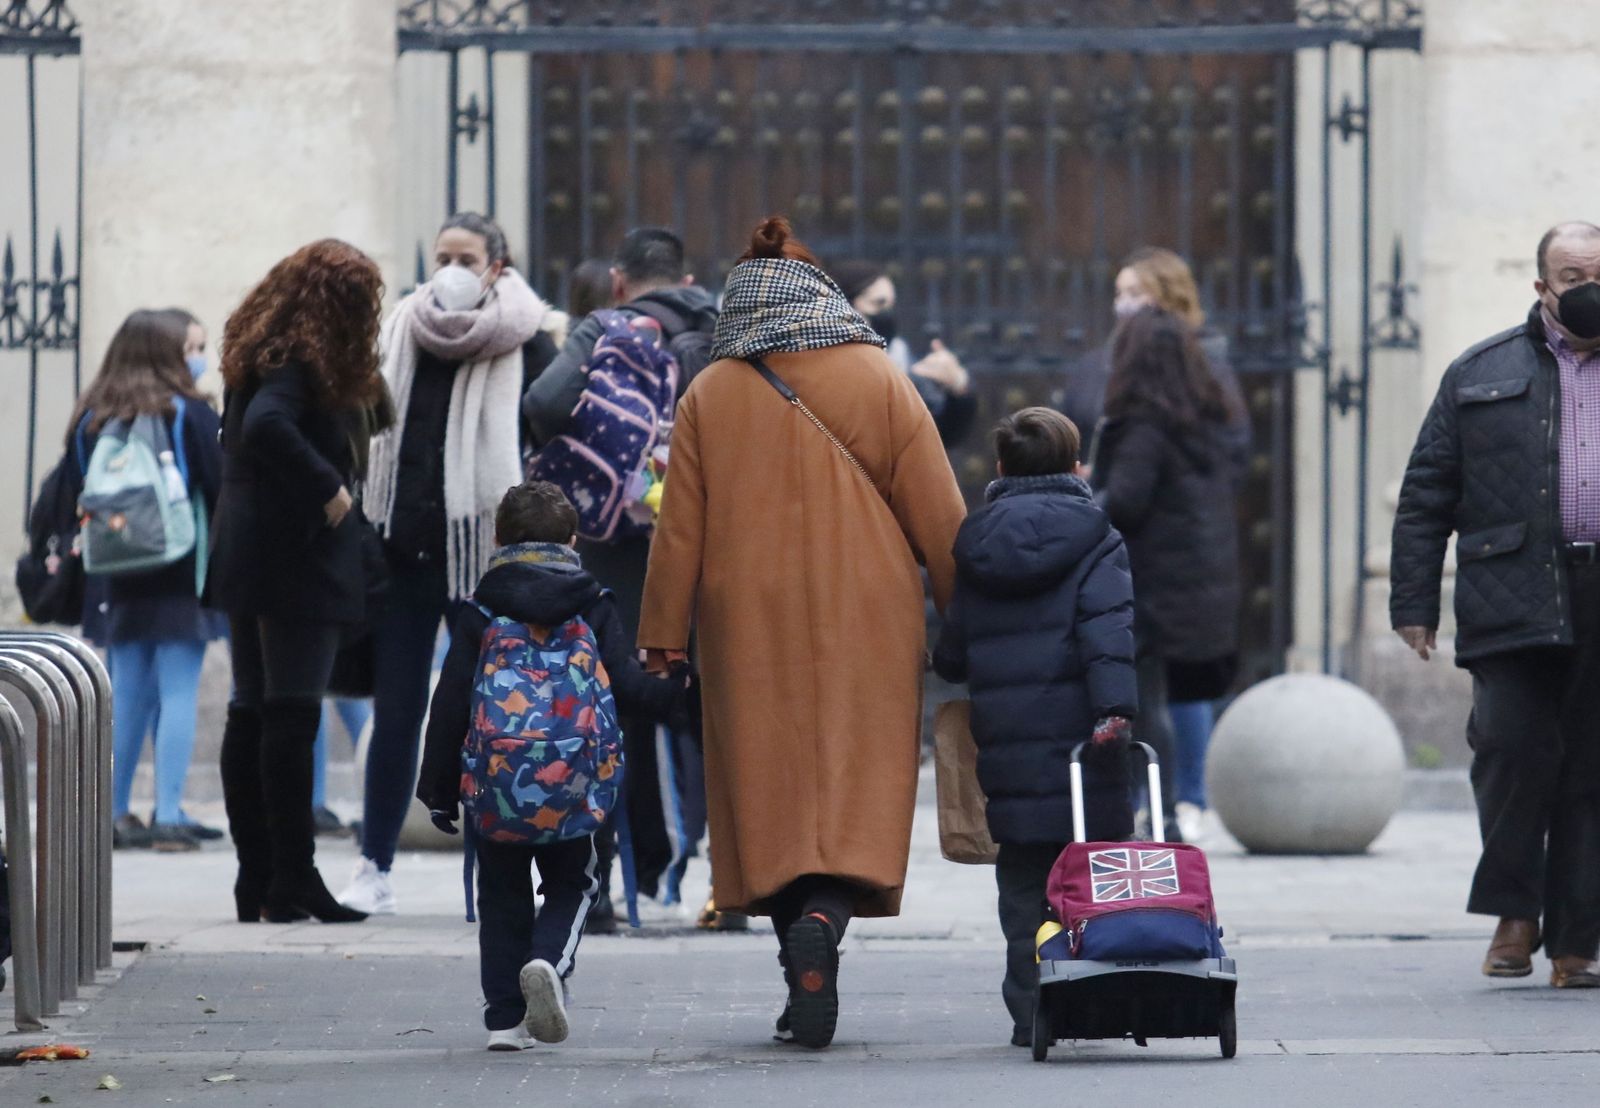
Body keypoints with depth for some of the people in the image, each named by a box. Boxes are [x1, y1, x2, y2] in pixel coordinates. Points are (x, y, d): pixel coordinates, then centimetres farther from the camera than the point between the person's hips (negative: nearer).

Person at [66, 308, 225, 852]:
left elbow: (79, 497, 11)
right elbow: (222, 492, -8)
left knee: (127, 694, 11)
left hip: (117, 579, 5)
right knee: (178, 692, -5)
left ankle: (113, 814, 13)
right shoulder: (189, 414, -7)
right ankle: (169, 816, -11)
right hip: (181, 577, -5)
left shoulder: (91, 419, 7)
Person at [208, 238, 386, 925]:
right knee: (292, 716, -8)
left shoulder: (260, 349, 13)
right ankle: (292, 880, -8)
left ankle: (256, 880, 13)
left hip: (245, 552, 9)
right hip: (300, 557, -9)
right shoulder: (301, 361, -15)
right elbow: (266, 425, -31)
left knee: (251, 714, 9)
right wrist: (326, 487, -22)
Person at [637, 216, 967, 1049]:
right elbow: (938, 516, 2)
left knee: (770, 789, 7)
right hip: (866, 622, -1)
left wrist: (665, 629, 9)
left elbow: (680, 526, 3)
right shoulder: (880, 384, 0)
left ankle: (806, 981, 5)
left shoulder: (710, 396, 2)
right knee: (856, 784, -1)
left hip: (751, 628, 1)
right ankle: (824, 917, -28)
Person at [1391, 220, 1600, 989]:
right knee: (1512, 749, -13)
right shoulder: (1481, 376, 12)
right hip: (1514, 602, -1)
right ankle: (1514, 912, 5)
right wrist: (1413, 602, 1)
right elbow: (1426, 495, 9)